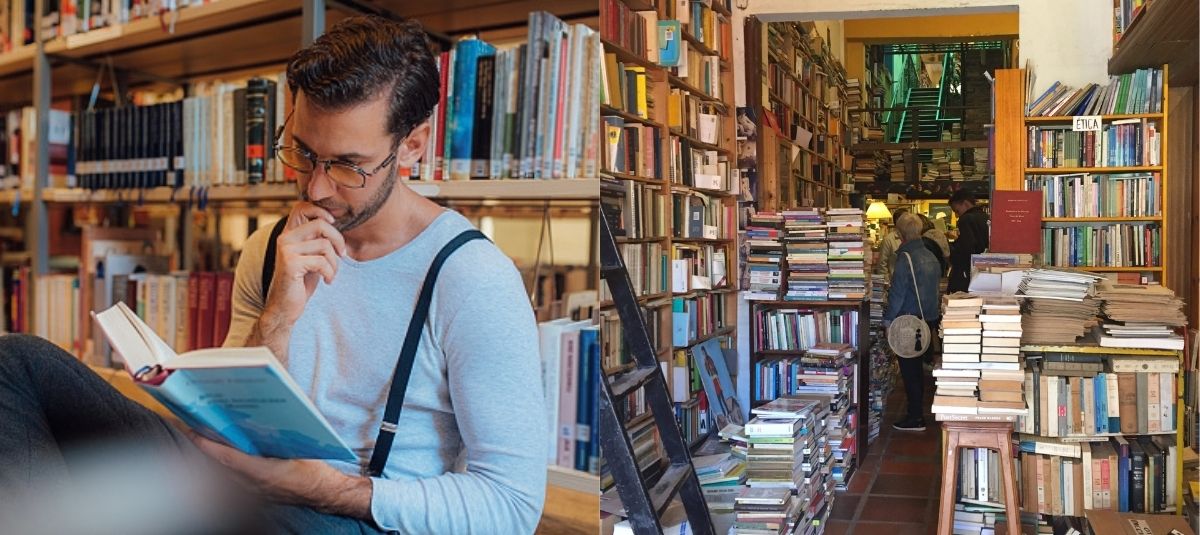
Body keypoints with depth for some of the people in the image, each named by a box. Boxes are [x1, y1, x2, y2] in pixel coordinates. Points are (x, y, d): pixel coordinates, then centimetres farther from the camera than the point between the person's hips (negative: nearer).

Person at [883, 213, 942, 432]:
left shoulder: (906, 257, -18)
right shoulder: (930, 256, 8)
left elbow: (897, 292, -19)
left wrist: (888, 318, -11)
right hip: (929, 319, 8)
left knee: (909, 369, -1)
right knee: (917, 366, 18)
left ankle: (915, 418, 2)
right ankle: (917, 411, 26)